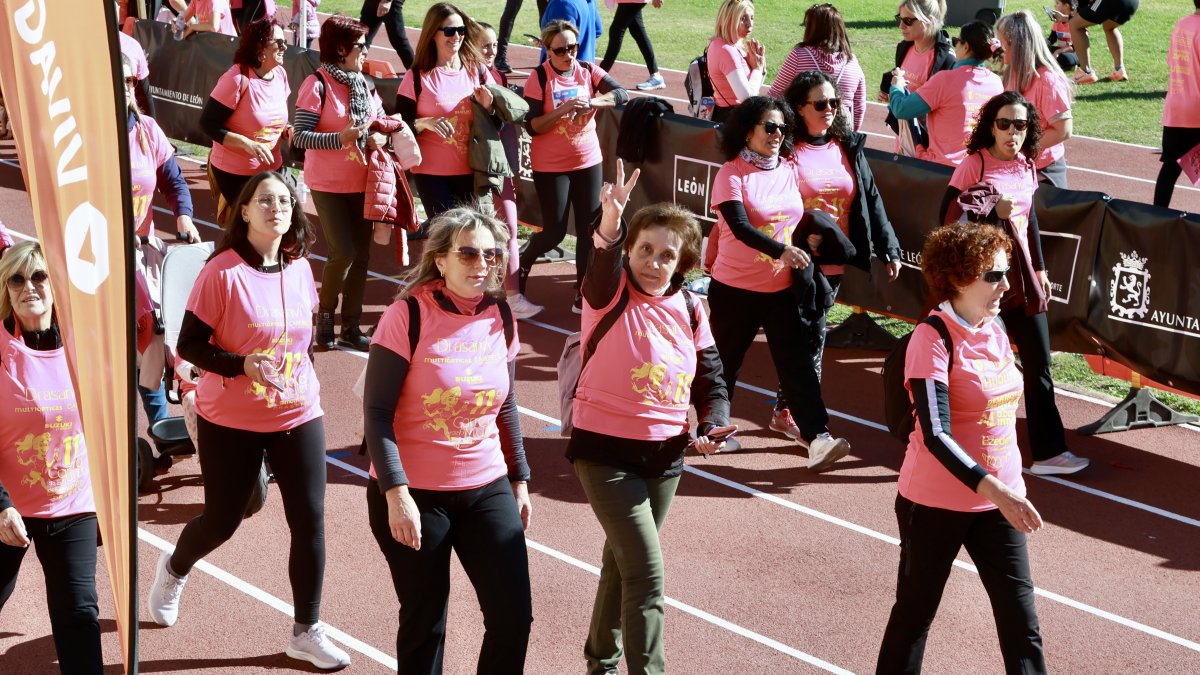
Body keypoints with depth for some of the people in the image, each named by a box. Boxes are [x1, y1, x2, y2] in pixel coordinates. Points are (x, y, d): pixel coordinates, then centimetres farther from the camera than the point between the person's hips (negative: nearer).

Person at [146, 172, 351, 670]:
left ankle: (307, 632, 15)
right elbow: (189, 345, -14)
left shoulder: (300, 268, 0)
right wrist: (243, 364, -27)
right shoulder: (222, 272, -16)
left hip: (298, 418, 4)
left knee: (310, 522, 0)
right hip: (229, 422, -4)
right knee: (222, 519, 11)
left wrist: (306, 382, 10)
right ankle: (174, 569, 46)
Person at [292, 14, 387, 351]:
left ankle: (351, 326, 17)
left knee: (361, 254, 6)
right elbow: (300, 136, -17)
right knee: (343, 252, -11)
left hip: (362, 182, 6)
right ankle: (325, 314, 13)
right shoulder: (318, 84, -13)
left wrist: (380, 138, -9)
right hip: (328, 184, -6)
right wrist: (340, 138, -29)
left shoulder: (365, 85, 7)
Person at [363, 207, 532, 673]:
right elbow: (377, 412, -15)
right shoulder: (409, 314, -14)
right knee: (425, 623, 6)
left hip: (488, 490, 5)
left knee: (514, 616, 0)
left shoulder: (500, 317, 2)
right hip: (414, 493, -4)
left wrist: (519, 479, 16)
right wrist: (396, 494, -21)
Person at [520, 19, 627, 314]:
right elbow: (532, 126, -15)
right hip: (551, 166, -4)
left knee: (589, 229, 4)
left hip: (589, 162, 4)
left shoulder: (588, 71, 0)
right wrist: (563, 109, -27)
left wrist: (591, 102, -25)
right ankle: (521, 263, 29)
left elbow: (622, 94, -9)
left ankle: (583, 292, 14)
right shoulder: (539, 78, -11)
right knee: (555, 231, -1)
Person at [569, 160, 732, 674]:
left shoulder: (689, 309, 2)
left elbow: (709, 378, 9)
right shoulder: (611, 294, -12)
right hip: (605, 450, -5)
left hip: (666, 454, 5)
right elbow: (604, 264, -36)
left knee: (624, 562, 22)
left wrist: (713, 428, -10)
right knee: (647, 572, -13)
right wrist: (611, 220, -57)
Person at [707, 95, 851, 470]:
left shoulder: (791, 169, 3)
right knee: (725, 359, 11)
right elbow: (740, 227, -25)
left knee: (797, 361, -4)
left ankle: (817, 438, -10)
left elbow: (801, 217, 17)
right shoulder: (731, 174, -12)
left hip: (783, 287, 4)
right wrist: (781, 251, -36)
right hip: (735, 287, -4)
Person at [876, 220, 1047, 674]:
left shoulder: (994, 331, 6)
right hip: (935, 501, -6)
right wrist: (993, 489, -35)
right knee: (915, 612, 9)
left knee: (1021, 618, 1)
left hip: (998, 500, 6)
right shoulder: (933, 339, -17)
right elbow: (935, 434, -26)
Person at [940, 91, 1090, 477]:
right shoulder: (974, 164, -10)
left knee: (1038, 365, 6)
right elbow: (948, 217, -12)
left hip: (1021, 276, 6)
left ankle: (1048, 452, 13)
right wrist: (994, 211, -22)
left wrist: (1040, 268, 20)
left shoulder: (1026, 166, 8)